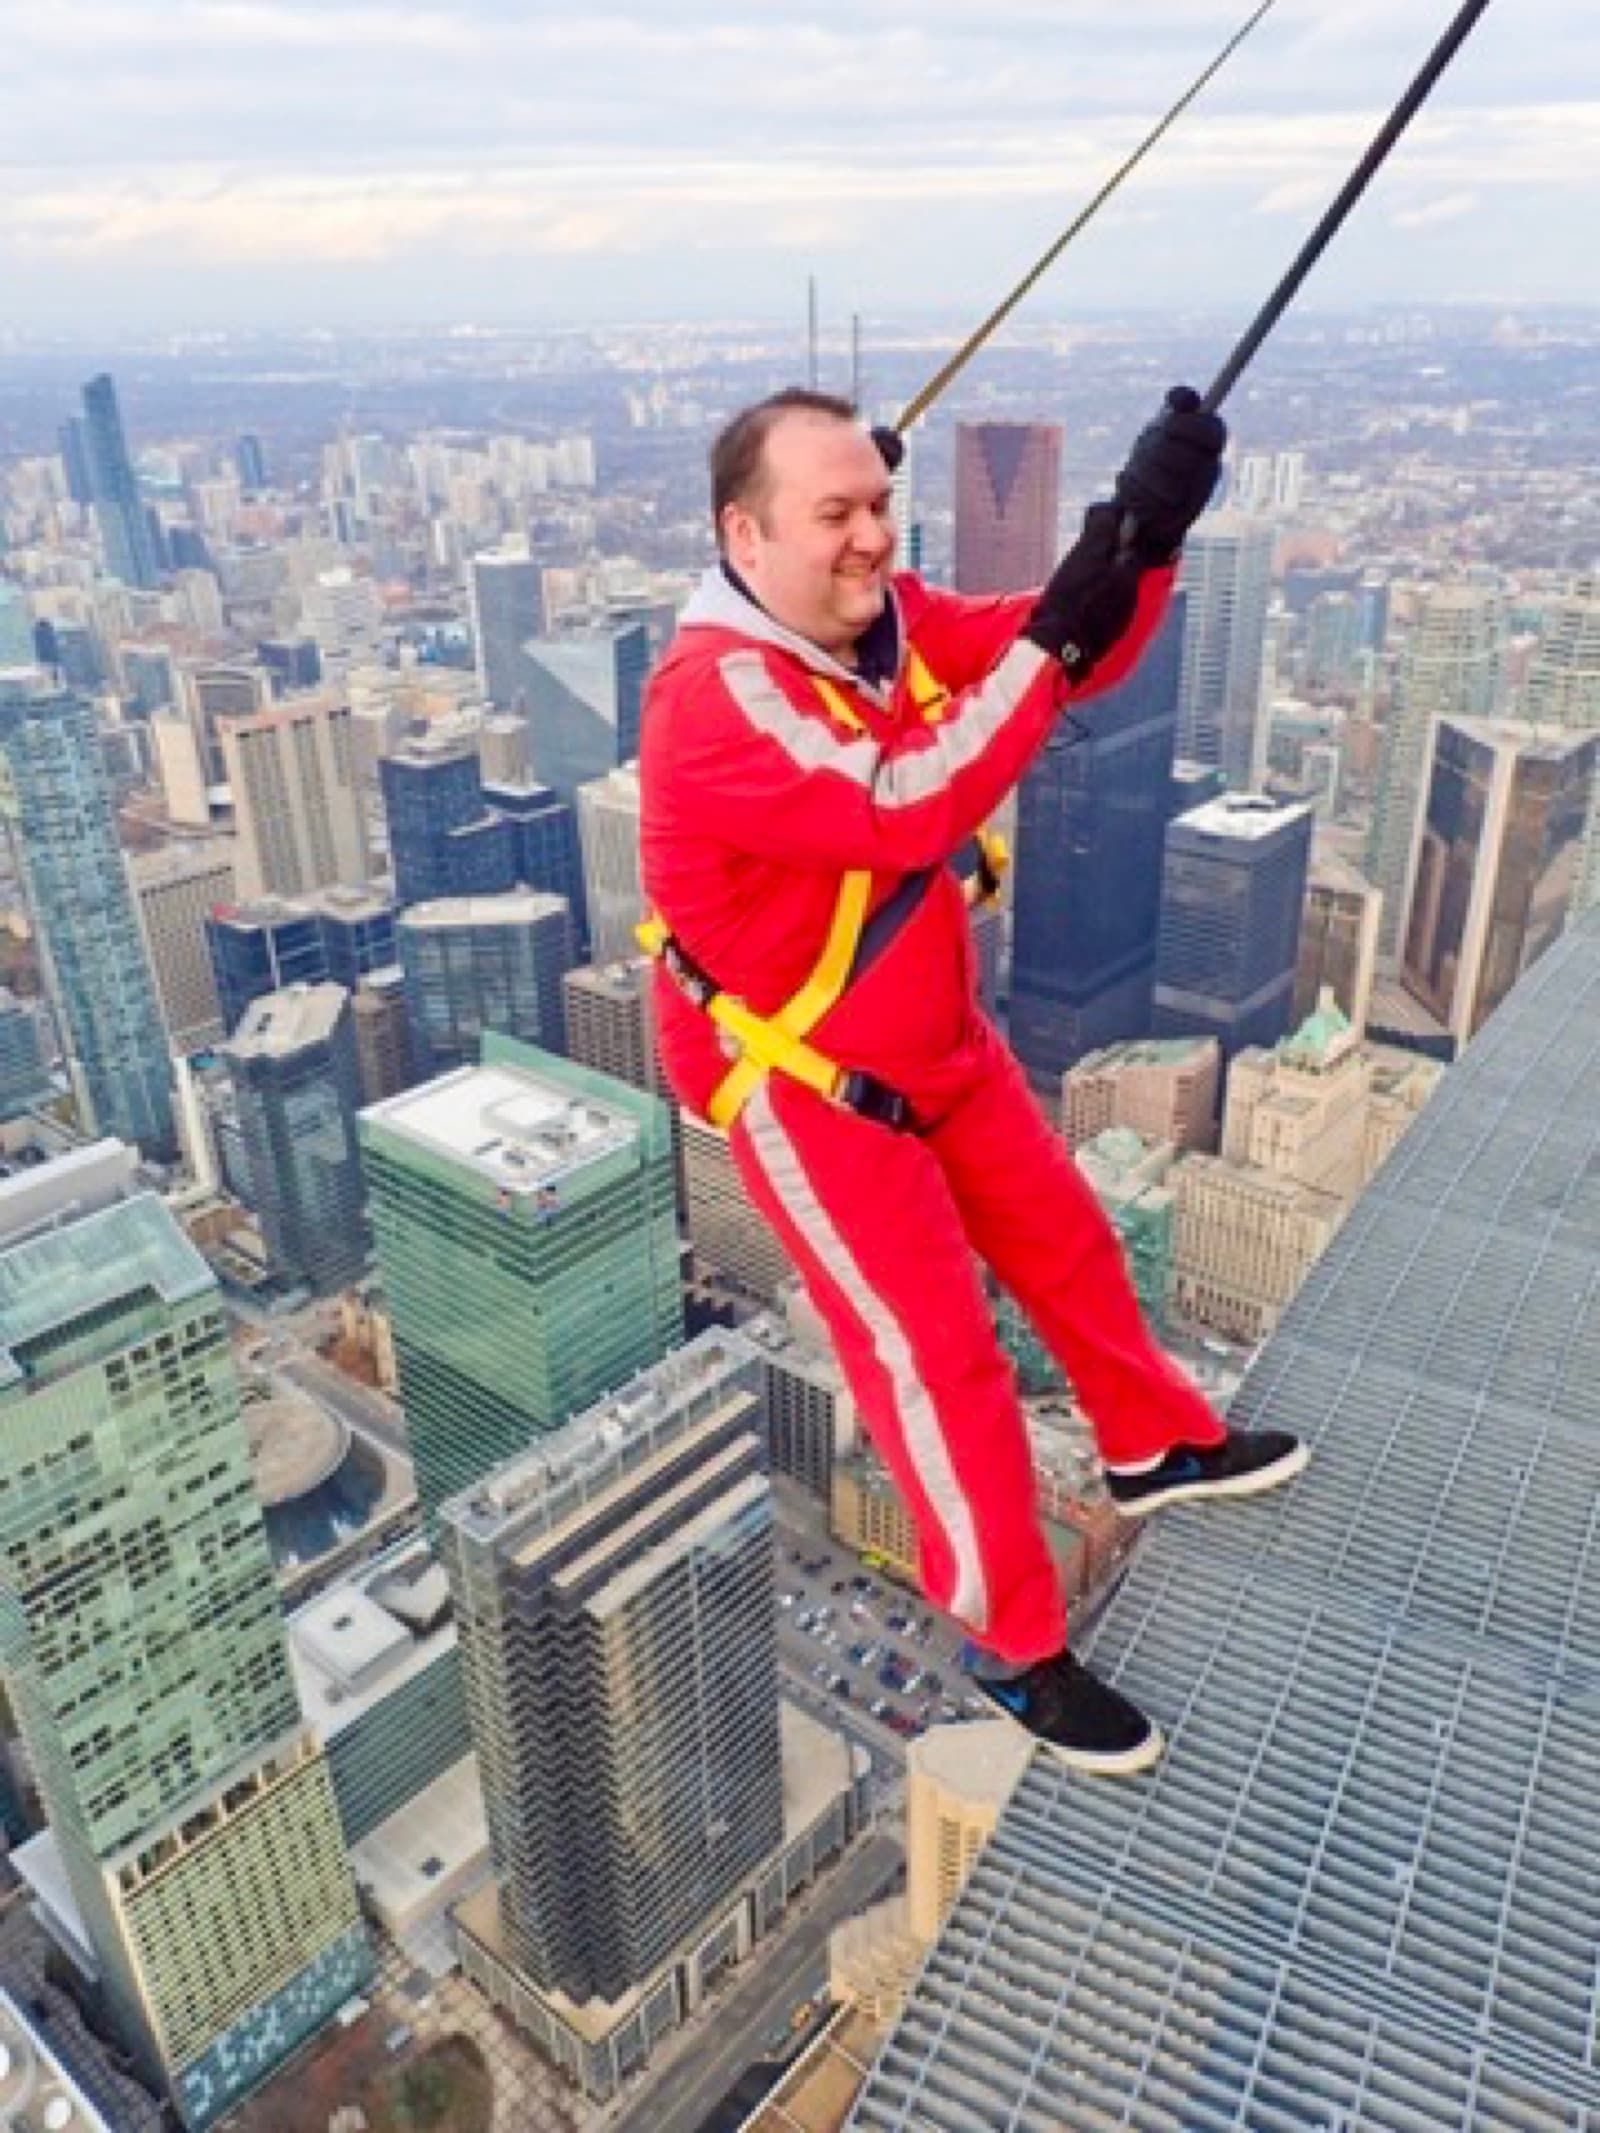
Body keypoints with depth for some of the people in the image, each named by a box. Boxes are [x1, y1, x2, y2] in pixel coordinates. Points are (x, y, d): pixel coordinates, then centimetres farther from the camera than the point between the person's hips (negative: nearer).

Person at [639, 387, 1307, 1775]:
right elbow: (903, 814, -39)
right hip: (804, 1086, -8)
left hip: (940, 1042, 8)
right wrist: (1047, 641, -36)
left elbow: (1078, 663, -4)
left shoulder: (888, 618, -3)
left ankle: (1160, 1449, 48)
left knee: (1065, 1242, 21)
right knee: (940, 1354, -2)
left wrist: (1146, 538, -22)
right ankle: (1016, 1648, 18)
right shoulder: (719, 693, -27)